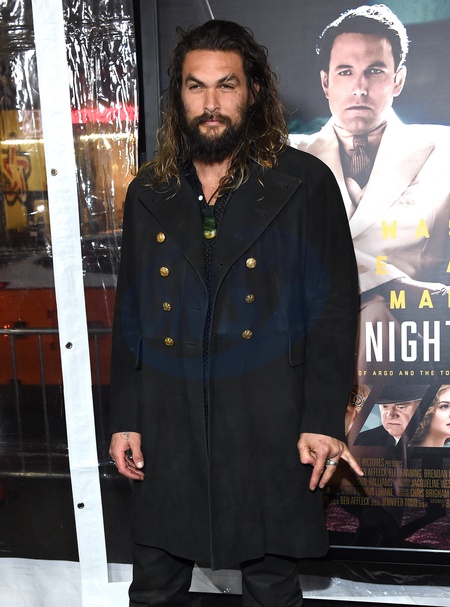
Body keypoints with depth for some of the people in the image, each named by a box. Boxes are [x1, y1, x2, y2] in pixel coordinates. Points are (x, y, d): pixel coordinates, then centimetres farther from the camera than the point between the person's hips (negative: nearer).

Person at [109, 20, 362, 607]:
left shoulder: (305, 183, -2)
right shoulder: (148, 194, 8)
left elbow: (336, 305, -5)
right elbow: (129, 314, 10)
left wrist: (324, 420, -11)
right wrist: (125, 420, 8)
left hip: (269, 426, -2)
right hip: (169, 426, 3)